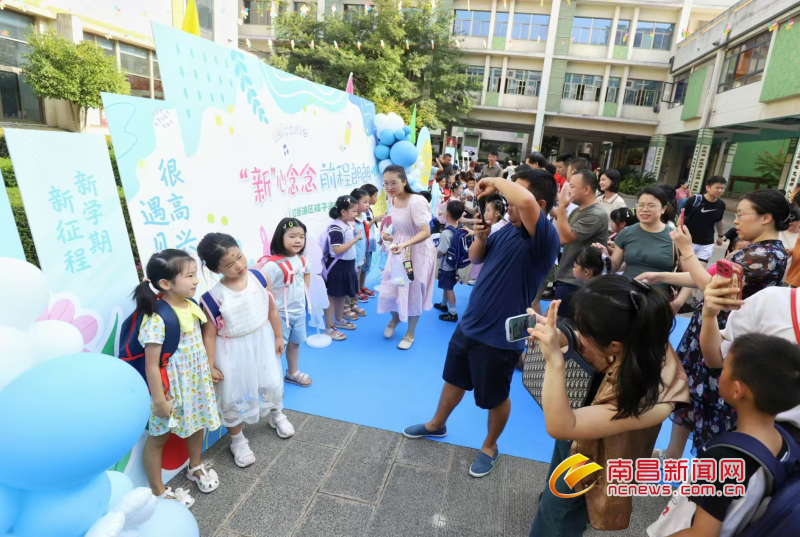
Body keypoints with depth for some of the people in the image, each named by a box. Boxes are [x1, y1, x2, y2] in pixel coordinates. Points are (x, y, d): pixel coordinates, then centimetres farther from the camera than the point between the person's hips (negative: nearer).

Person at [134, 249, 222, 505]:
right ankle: (158, 491, 35)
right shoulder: (157, 319, -29)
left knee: (197, 424, 25)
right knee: (158, 437, 15)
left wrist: (209, 367, 13)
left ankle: (196, 467, 51)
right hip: (171, 387, -7)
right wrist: (159, 400, -18)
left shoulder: (191, 306, -6)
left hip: (196, 381, 7)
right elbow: (151, 365, -24)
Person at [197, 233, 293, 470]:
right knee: (234, 397, 13)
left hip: (262, 343, 4)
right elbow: (209, 334, -16)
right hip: (234, 353, -3)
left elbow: (271, 309, -1)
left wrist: (278, 336, 6)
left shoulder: (258, 278, -14)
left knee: (272, 383, 22)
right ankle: (238, 440, 39)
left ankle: (276, 416, 54)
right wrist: (210, 366, -11)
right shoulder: (214, 297, -24)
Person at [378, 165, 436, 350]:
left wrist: (405, 244, -43)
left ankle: (410, 333, 27)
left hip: (418, 251, -6)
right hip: (399, 248, 6)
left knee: (413, 292, 7)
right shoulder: (391, 199, -3)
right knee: (388, 289, 6)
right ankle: (394, 319, 38)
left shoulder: (416, 202, -26)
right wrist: (394, 241, 13)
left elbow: (426, 232, -31)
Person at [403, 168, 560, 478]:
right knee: (454, 381, 26)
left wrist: (497, 182, -24)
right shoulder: (507, 230, 1)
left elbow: (526, 202, -44)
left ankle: (490, 447, 43)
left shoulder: (544, 237, -23)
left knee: (496, 398, 17)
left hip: (500, 337, -7)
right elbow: (476, 259, 13)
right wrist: (480, 237, -9)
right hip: (468, 325, 8)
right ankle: (437, 425, 50)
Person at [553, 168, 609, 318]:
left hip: (575, 282, -9)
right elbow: (561, 239, 11)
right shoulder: (577, 211, 11)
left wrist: (562, 207, -20)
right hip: (566, 277, 9)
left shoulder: (596, 215, -18)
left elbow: (565, 237, -24)